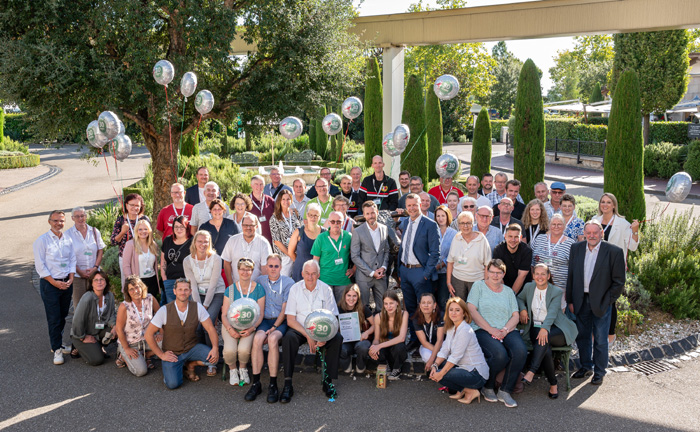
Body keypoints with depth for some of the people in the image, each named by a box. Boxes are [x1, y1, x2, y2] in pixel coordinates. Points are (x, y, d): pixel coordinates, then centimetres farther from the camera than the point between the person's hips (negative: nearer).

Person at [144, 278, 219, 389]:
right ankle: (171, 368, 14)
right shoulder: (165, 311, -15)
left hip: (192, 348, 2)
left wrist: (215, 348, -24)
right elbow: (148, 334, -9)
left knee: (214, 358, -24)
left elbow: (210, 329, -7)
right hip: (172, 353, -2)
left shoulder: (197, 307, -10)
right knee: (172, 384, -23)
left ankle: (190, 365, 7)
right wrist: (161, 355, -9)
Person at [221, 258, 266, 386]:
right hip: (230, 325, 1)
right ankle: (232, 370, 8)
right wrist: (230, 329, -16)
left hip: (249, 326, -1)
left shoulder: (258, 289, 2)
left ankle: (243, 369, 7)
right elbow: (224, 315, 3)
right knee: (230, 350, -27)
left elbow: (260, 315, 2)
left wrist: (251, 328, -16)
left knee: (244, 349, -28)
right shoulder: (230, 290, 4)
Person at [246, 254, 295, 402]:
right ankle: (256, 383, -22)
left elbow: (285, 310, -4)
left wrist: (274, 328, -13)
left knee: (272, 339, -33)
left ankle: (273, 385, -26)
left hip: (281, 321, -2)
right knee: (257, 338, -29)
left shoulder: (288, 283, 1)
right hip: (265, 319, 3)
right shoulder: (259, 281, 12)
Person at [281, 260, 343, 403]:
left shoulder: (326, 289, -2)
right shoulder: (295, 289, -3)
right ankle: (287, 384, -27)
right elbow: (290, 320, -6)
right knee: (288, 338, -32)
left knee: (337, 338, -27)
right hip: (299, 329, -1)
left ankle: (328, 381, -15)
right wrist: (308, 336, -18)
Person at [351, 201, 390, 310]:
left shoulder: (385, 229, 7)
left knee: (382, 307, 8)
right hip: (364, 277, -4)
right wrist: (371, 273, -11)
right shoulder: (358, 232, -7)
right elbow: (355, 257, -8)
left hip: (381, 276, 4)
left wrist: (383, 267, -2)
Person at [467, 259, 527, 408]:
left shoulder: (508, 291, 21)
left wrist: (505, 330, -9)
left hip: (507, 331, 4)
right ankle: (487, 387, -3)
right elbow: (471, 310, -3)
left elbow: (516, 316, 13)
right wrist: (491, 329, -12)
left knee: (520, 352, -28)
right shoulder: (479, 286, 10)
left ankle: (505, 391, -12)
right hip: (483, 330, -4)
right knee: (500, 355, -32)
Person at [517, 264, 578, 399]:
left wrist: (545, 328, -37)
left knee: (544, 338, -38)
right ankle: (553, 384, -19)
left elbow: (552, 312, -20)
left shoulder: (557, 291, -4)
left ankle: (531, 371, -42)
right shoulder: (528, 287, 9)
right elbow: (520, 298, 31)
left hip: (556, 328, -2)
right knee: (545, 350, -31)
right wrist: (522, 309, 7)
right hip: (536, 327, 2)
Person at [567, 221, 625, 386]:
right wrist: (570, 300, 4)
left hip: (601, 302, -3)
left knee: (600, 340, 6)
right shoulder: (576, 249, 2)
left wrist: (607, 301, -9)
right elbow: (571, 276, 6)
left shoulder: (614, 252, -9)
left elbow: (619, 281, -5)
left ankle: (599, 372, 23)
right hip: (580, 301, 4)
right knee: (582, 336, 15)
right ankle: (586, 366, 34)